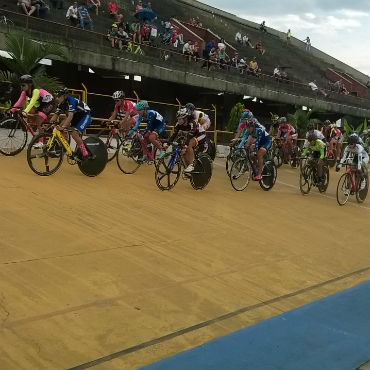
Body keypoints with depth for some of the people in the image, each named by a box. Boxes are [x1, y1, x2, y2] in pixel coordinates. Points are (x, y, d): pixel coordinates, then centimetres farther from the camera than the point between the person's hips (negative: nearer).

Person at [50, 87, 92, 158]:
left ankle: (85, 154, -17)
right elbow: (55, 115, -2)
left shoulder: (71, 101, -29)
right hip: (76, 116, 9)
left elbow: (70, 116, -40)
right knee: (59, 127, -7)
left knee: (74, 134, -25)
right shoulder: (61, 104, -4)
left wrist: (63, 127, -48)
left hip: (85, 115, -9)